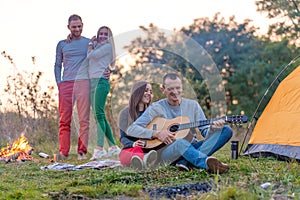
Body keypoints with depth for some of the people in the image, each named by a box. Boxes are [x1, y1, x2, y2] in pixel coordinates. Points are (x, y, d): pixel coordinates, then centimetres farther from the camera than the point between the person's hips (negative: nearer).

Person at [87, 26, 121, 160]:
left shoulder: (108, 46, 1)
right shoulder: (97, 47, 25)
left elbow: (90, 55, -5)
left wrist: (91, 44, 11)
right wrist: (93, 42, 16)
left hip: (101, 81, -9)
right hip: (92, 82, 9)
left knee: (99, 114, -18)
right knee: (99, 116, 6)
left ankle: (99, 148, -25)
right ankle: (113, 147, 10)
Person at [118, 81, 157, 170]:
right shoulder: (125, 113, 10)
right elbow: (122, 137, 4)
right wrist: (132, 144, -18)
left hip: (148, 149, 2)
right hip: (129, 149, -2)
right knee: (136, 150, -39)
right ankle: (144, 160, -75)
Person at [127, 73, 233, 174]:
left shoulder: (193, 105, 13)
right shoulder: (156, 108, 3)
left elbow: (204, 130, 9)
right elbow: (131, 129, -4)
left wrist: (212, 128, -15)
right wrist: (156, 133, -17)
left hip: (191, 148, 5)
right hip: (164, 152, -5)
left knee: (226, 130, -14)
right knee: (180, 142, -40)